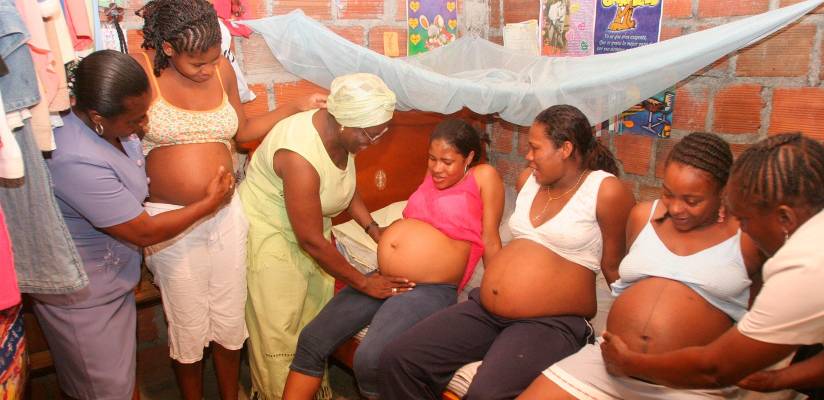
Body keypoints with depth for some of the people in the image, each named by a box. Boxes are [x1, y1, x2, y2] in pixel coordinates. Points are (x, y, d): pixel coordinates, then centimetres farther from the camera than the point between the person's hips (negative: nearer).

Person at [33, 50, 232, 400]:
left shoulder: (106, 126, -9)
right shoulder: (78, 162, -36)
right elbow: (144, 232, -25)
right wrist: (209, 203, -14)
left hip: (112, 282, 8)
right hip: (81, 298, -7)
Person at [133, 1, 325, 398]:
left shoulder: (222, 69, 1)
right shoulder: (141, 70, -12)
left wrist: (296, 107, 6)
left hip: (227, 215, 4)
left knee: (230, 319, 15)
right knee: (188, 327, 12)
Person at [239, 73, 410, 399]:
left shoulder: (343, 134, -11)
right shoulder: (301, 155, -35)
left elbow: (346, 186, 10)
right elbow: (310, 241, -29)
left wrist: (373, 229, -2)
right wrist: (363, 283, -20)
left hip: (307, 231, 8)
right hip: (269, 235, -7)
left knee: (316, 317, 14)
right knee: (279, 330, 4)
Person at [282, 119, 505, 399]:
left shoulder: (484, 176, -2)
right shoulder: (434, 173, 17)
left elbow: (490, 241, -2)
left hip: (430, 290, -8)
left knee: (369, 360, -27)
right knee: (311, 340, -1)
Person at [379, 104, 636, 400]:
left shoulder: (605, 190, -8)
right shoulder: (528, 180, 12)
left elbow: (614, 267, -2)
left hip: (551, 323, -6)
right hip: (484, 309, 7)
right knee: (397, 360, -8)